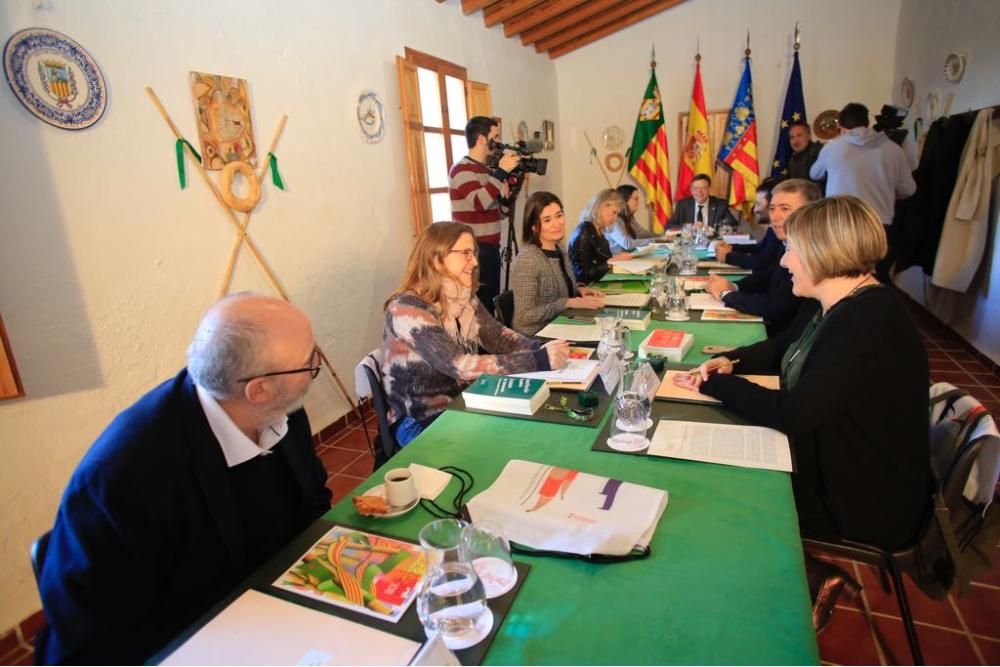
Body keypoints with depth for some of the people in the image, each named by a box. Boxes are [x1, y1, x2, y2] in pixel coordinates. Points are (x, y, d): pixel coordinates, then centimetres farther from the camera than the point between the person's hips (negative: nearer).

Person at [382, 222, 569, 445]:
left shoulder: (465, 298, 1)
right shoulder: (408, 309, -23)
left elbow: (498, 336, -1)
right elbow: (459, 366, -32)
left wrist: (542, 349, -21)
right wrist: (540, 360, -34)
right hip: (421, 422, -6)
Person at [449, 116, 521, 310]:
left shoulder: (486, 170, 17)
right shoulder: (462, 169, -10)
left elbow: (500, 212, 18)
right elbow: (480, 202, -26)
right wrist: (502, 171, -19)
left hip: (491, 248, 9)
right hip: (474, 251, -9)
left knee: (492, 302, 13)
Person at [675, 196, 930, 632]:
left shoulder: (867, 323, -29)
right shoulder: (848, 307, 1)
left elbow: (792, 414, -32)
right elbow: (788, 348, 17)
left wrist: (713, 384, -19)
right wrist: (732, 361, -2)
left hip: (865, 503, -8)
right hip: (841, 470, 9)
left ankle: (810, 580, 21)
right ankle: (811, 567, 22)